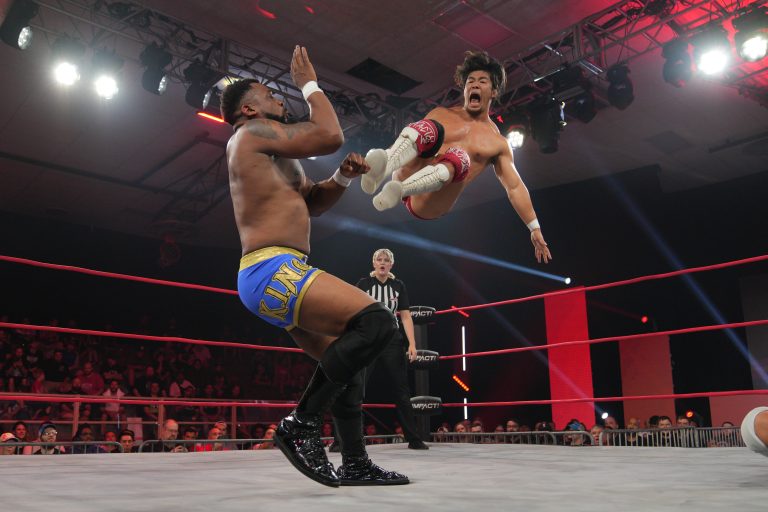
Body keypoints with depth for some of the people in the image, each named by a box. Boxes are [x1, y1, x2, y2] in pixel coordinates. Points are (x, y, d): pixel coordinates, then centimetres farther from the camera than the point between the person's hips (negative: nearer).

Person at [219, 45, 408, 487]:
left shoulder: (274, 153, 26)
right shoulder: (255, 133, -3)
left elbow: (310, 203, 30)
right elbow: (331, 136, -9)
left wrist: (343, 178, 11)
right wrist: (309, 83, 5)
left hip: (276, 276, 11)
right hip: (273, 272, -11)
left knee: (347, 358, 16)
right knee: (378, 322, -22)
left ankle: (355, 464, 21)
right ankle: (302, 424, -14)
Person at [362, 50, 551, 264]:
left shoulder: (497, 143, 16)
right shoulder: (441, 114, 21)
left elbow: (515, 187, 15)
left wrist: (535, 228, 10)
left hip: (429, 205, -1)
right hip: (407, 177, 2)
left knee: (459, 157, -32)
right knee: (430, 128, -24)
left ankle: (398, 191, -58)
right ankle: (381, 170, -55)